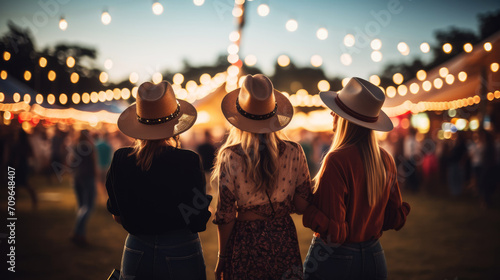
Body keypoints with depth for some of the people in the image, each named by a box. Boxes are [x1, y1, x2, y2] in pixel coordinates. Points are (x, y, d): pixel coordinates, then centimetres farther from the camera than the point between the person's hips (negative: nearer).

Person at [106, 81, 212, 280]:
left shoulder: (120, 160, -6)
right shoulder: (188, 162, -17)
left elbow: (117, 216, 6)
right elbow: (199, 221, -11)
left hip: (136, 253, 3)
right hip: (180, 254, -3)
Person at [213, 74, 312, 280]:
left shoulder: (230, 157, -14)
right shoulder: (293, 152, -9)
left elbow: (225, 216, -9)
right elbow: (303, 206, -2)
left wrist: (221, 258, 3)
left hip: (244, 242, -2)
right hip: (283, 239, 2)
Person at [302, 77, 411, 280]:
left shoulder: (336, 160, -21)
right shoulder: (386, 160, -1)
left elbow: (330, 228, -22)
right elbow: (395, 218, 8)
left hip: (334, 260, -6)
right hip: (374, 257, 6)